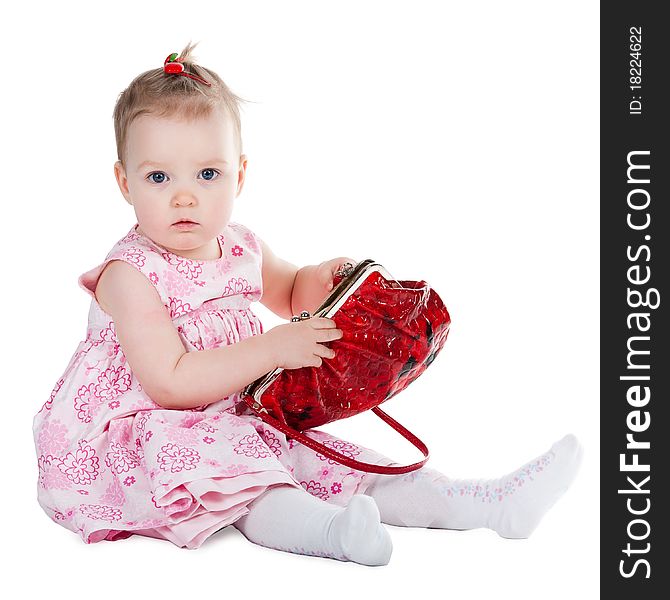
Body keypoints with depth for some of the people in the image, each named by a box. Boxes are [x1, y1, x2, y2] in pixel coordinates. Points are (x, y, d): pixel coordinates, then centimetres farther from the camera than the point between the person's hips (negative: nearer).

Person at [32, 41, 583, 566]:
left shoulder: (241, 250, 3)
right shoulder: (130, 274, -19)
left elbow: (288, 294, 26)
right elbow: (169, 384, -28)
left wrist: (320, 281, 1)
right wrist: (274, 348, -29)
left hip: (229, 426, 6)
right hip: (131, 441, -6)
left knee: (317, 456, -6)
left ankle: (487, 503, -12)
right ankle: (326, 528, -57)